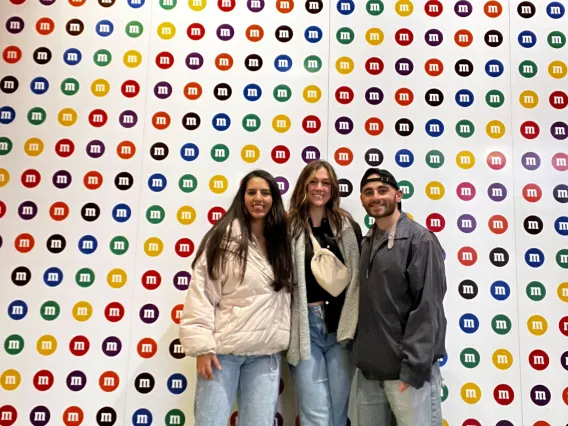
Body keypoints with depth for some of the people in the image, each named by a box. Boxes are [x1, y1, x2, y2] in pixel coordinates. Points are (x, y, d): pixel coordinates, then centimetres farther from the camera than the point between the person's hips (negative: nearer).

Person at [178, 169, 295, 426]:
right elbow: (202, 291, -8)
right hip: (223, 348, -4)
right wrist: (202, 346, -13)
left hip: (266, 352, 4)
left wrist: (282, 340, 10)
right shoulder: (224, 236, -4)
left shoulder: (281, 242, 9)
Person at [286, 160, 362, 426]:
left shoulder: (348, 227, 7)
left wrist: (356, 324, 0)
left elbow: (360, 276, 7)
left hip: (341, 324, 3)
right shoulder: (289, 227, -1)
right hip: (305, 325, -2)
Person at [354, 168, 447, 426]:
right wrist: (361, 357, 8)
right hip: (369, 369, 6)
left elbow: (427, 308, -14)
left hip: (406, 368, -6)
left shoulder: (420, 240, -8)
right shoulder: (366, 243, 11)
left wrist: (413, 368, -18)